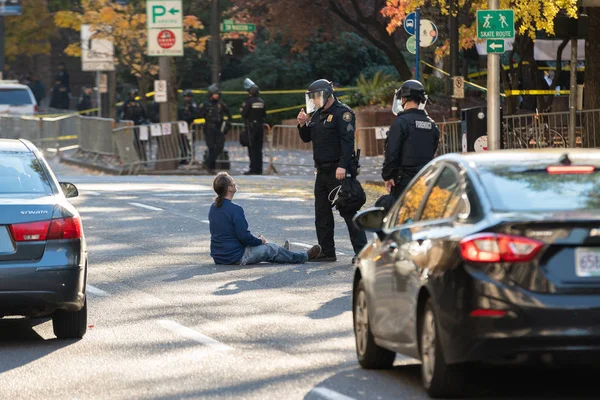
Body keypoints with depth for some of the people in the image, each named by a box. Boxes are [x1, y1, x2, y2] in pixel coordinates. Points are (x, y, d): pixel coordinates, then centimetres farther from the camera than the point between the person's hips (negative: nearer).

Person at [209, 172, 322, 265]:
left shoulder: (213, 208, 4)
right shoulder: (235, 209, -23)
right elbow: (244, 236, -24)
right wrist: (260, 241, -2)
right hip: (237, 257, -8)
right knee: (271, 249, 12)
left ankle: (282, 254, 57)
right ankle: (304, 256, 33)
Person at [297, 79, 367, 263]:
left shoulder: (342, 113, -10)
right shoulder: (317, 114, 16)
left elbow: (347, 141, -19)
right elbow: (306, 138, 23)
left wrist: (342, 166, -27)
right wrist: (303, 124, 3)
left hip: (338, 172, -9)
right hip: (323, 171, 9)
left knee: (347, 211, -10)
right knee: (322, 213, 10)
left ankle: (361, 250, -8)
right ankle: (326, 252, 16)